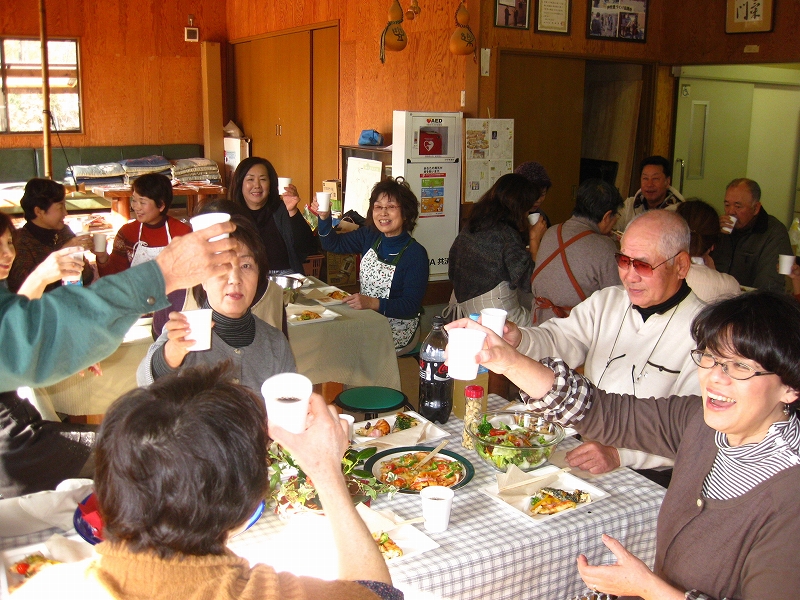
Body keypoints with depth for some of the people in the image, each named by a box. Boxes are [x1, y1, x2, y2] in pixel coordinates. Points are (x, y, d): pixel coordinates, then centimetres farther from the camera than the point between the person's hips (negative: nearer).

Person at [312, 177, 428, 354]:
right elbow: (333, 243, 15)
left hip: (397, 331, -6)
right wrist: (324, 218, -4)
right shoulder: (369, 237, 3)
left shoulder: (415, 254, -17)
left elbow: (411, 305, -20)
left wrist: (373, 303, -33)